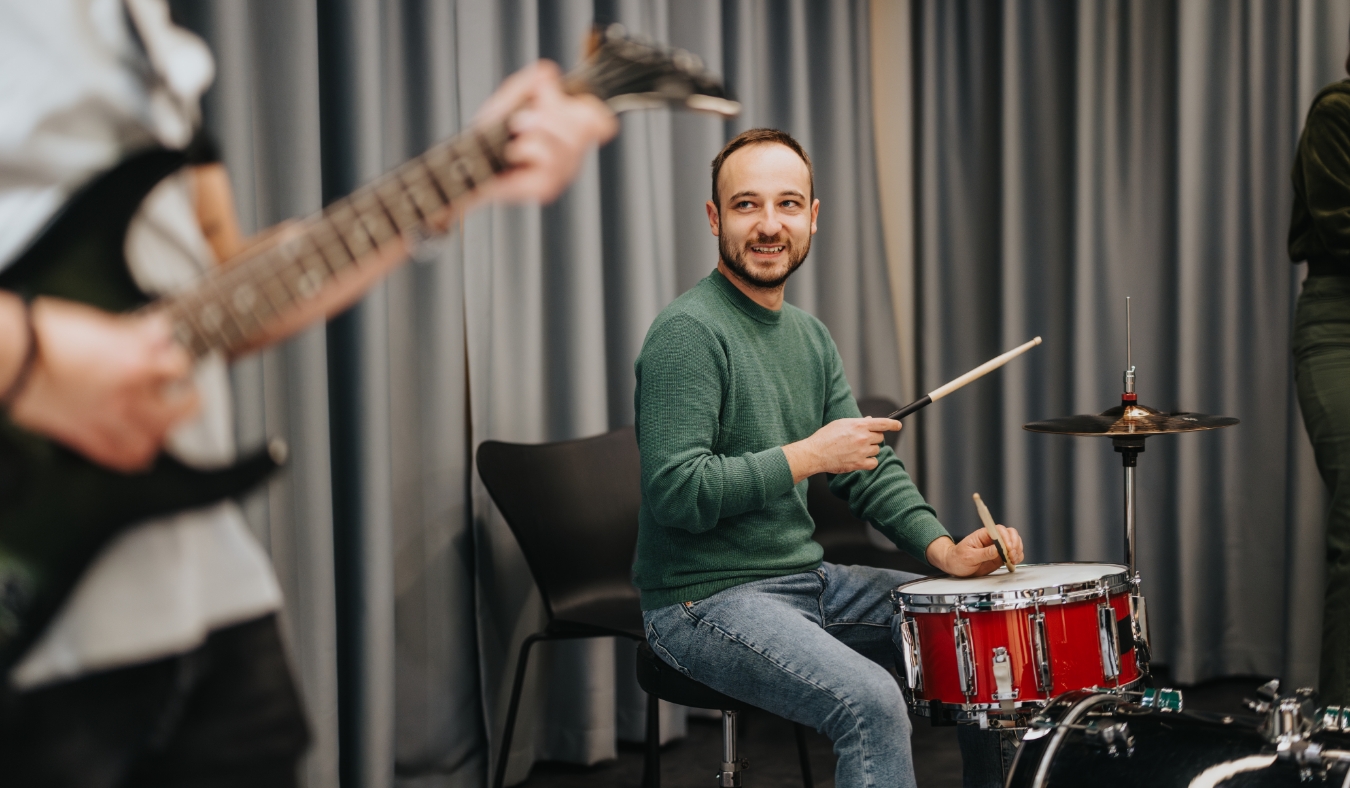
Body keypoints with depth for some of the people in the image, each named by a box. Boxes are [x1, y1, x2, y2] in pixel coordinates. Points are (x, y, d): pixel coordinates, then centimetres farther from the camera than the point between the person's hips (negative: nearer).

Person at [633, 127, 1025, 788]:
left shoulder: (810, 336, 12)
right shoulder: (688, 333, -17)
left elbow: (869, 466, 11)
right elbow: (677, 494, -25)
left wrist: (943, 548, -5)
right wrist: (808, 456, -20)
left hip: (807, 580, 9)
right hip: (705, 602, -9)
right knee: (871, 702, -30)